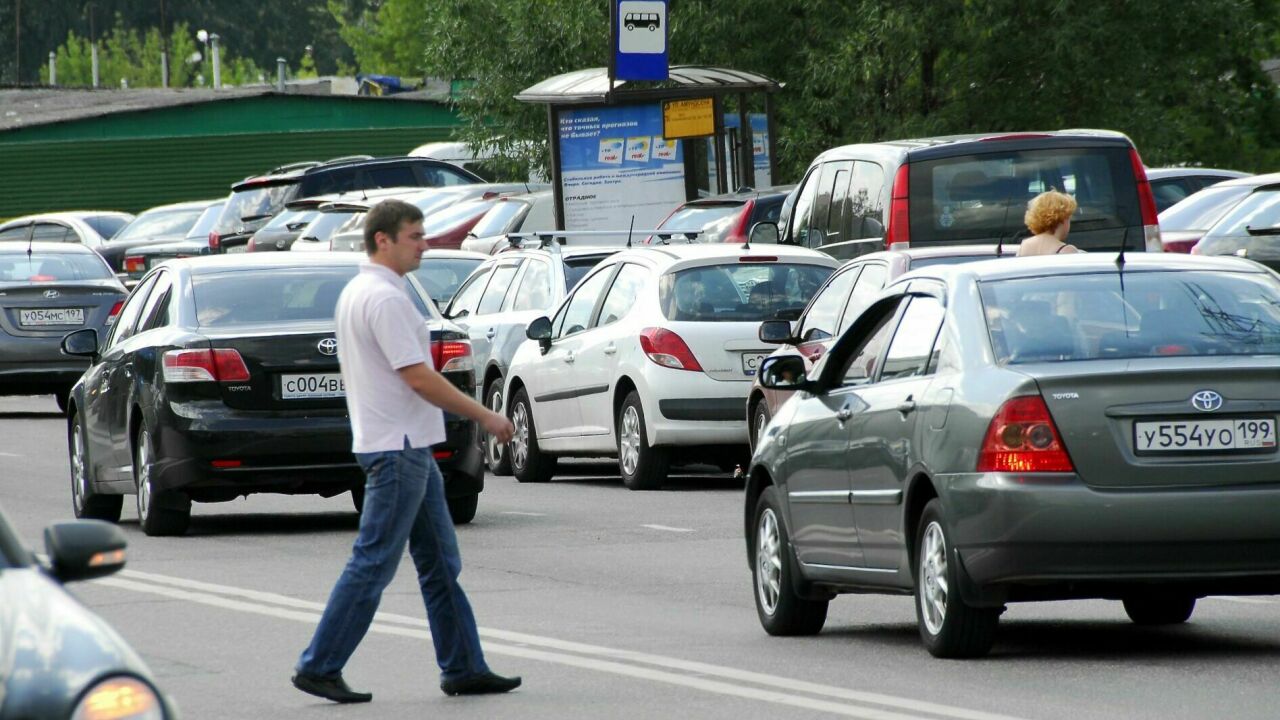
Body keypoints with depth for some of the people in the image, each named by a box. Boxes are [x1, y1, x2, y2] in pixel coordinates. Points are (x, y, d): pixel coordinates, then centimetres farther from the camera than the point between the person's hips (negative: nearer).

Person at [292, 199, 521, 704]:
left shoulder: (355, 293, 15)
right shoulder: (384, 298, -18)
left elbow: (352, 371, 22)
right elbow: (419, 379, -21)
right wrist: (484, 417, -13)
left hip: (408, 451, 11)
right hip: (399, 447, -11)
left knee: (439, 563, 11)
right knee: (372, 565, -6)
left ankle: (463, 668, 14)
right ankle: (319, 667, -3)